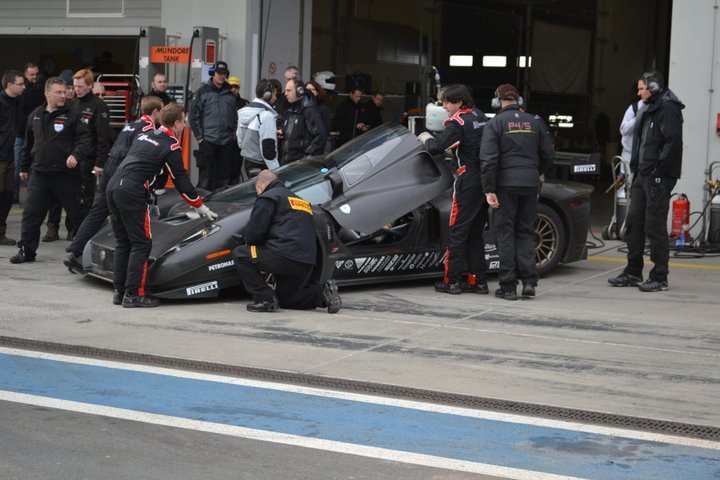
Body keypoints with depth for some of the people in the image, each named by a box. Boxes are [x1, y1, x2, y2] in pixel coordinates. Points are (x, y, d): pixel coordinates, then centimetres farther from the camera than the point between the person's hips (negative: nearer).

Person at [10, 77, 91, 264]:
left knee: (77, 213, 4)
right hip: (39, 174, 4)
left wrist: (76, 155, -27)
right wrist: (24, 167, 26)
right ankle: (27, 250, 7)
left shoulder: (73, 115, -3)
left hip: (66, 175, -4)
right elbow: (28, 143, 23)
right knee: (31, 214, -1)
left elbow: (85, 138, -9)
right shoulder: (35, 115, 13)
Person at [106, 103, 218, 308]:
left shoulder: (144, 135, 20)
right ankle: (133, 294, -3)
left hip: (113, 185, 8)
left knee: (123, 242, 15)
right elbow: (181, 180, 3)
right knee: (141, 243, -1)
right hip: (131, 193, -8)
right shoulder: (171, 146, -1)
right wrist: (200, 206, 14)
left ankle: (119, 291, 17)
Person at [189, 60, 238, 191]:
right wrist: (199, 136, -4)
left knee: (224, 175, 7)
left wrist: (233, 135, 6)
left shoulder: (230, 94, 12)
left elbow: (235, 117, 16)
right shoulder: (203, 92, 2)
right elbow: (194, 116, 0)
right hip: (208, 140, -4)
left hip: (227, 142, 4)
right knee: (206, 174, -4)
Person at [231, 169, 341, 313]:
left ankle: (265, 299, -5)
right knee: (284, 299, 26)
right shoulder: (300, 200, 28)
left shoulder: (268, 198, 1)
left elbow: (253, 233, -7)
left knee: (240, 254, 4)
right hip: (307, 265, 9)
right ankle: (323, 292, 4)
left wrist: (249, 241, 16)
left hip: (286, 257, -9)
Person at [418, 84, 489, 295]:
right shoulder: (480, 116, 12)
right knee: (475, 233, 13)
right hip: (486, 181, 8)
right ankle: (478, 280, 14)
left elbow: (436, 148, -19)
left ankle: (452, 281, -1)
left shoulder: (458, 122, -12)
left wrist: (426, 138, 3)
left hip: (469, 181, -8)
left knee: (458, 232, -2)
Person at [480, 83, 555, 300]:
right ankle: (529, 281, 2)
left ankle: (508, 286, 3)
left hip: (506, 184, -3)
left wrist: (489, 190, -10)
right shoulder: (535, 122, 8)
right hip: (531, 185, 3)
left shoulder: (495, 123, -3)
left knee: (506, 233, 3)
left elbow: (489, 159, -11)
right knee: (525, 232, 11)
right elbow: (548, 155, 10)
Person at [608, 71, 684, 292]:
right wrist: (636, 169, 16)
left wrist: (659, 170, -20)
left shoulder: (668, 108, -11)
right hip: (643, 175, 10)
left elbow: (673, 142, -20)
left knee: (655, 226, -7)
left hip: (659, 177, -10)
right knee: (634, 223, 11)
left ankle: (659, 277, 0)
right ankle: (633, 272, 18)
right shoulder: (649, 110, 20)